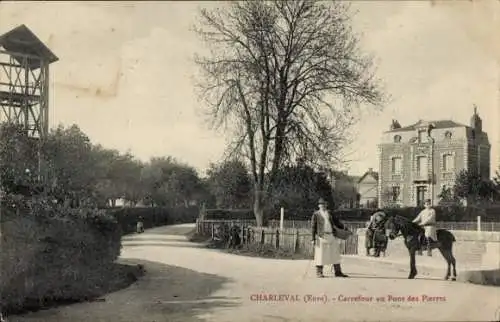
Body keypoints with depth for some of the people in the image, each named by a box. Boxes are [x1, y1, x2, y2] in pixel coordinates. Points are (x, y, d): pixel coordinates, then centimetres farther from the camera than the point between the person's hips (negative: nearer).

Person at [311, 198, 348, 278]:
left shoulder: (330, 214, 18)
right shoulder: (316, 214, 5)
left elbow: (337, 222, 15)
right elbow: (313, 227, 1)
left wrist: (344, 227, -4)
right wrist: (313, 238, -7)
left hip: (331, 236, 4)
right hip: (321, 236, -4)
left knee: (335, 254, 4)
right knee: (320, 254, -3)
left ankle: (338, 272, 9)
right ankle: (319, 272, 8)